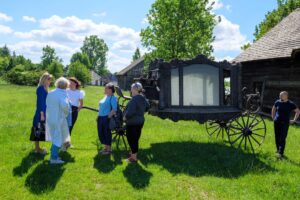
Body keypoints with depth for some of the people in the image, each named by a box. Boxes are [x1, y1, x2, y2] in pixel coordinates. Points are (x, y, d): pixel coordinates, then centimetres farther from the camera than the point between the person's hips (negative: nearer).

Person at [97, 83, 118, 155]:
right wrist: (99, 116, 17)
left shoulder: (113, 98, -12)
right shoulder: (106, 96, 14)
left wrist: (109, 117, -22)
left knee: (107, 133, 2)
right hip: (101, 118, 9)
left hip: (107, 118, -9)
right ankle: (105, 147, 29)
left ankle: (109, 149, 16)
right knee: (101, 133, 14)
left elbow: (114, 109, -19)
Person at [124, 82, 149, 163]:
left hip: (132, 123, -9)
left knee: (132, 139, 4)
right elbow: (147, 106, 23)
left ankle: (134, 157, 13)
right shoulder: (143, 98, 5)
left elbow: (130, 112, -32)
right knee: (135, 139, 21)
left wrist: (125, 117, -15)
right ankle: (133, 153, 38)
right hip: (140, 121, 9)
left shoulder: (134, 99, -25)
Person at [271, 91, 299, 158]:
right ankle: (278, 150, 23)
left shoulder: (291, 104, -7)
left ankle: (281, 152, -7)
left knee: (282, 138, -8)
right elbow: (273, 109, 20)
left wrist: (294, 120, 1)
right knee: (277, 137, 9)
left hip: (285, 123, -3)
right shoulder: (277, 102, 1)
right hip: (276, 122, 3)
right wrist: (273, 117, 13)